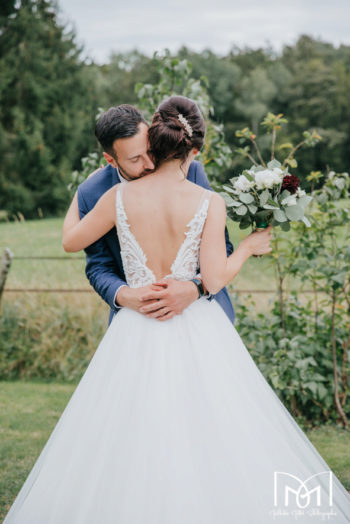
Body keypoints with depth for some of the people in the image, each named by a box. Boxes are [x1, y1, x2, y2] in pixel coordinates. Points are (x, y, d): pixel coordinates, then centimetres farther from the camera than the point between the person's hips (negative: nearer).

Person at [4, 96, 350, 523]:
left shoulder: (120, 197, -3)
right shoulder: (209, 203, -8)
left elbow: (70, 241, 12)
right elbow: (214, 279, -11)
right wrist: (249, 246, 7)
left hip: (138, 335, 2)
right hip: (197, 332, -1)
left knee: (130, 449, 11)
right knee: (212, 442, 9)